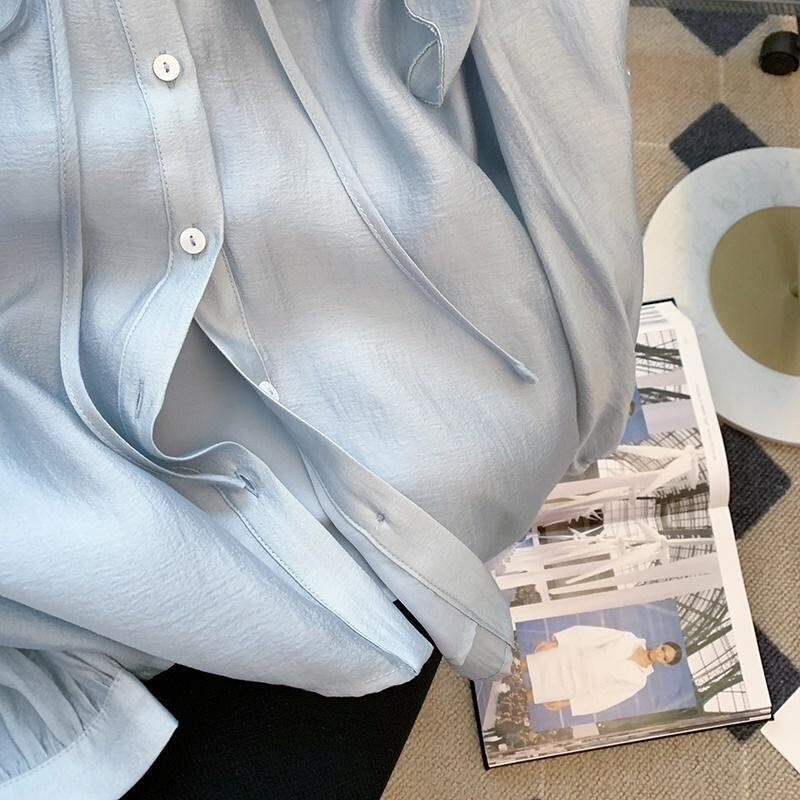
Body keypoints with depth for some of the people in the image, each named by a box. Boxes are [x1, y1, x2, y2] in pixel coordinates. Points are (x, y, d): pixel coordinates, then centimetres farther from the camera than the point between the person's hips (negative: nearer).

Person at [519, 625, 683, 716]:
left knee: (526, 697, -7)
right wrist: (555, 642, -14)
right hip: (567, 658, 1)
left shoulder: (638, 680, -9)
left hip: (574, 683, -1)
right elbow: (594, 635, -7)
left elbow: (604, 697, -10)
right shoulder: (629, 639, -6)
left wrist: (566, 703, -15)